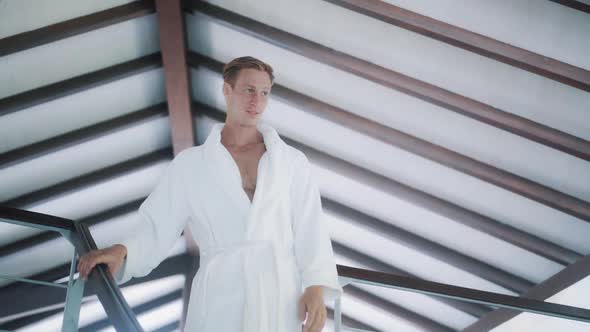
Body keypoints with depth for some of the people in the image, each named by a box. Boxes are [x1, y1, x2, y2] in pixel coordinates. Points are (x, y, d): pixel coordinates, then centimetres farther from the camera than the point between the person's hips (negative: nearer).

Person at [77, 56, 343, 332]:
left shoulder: (293, 162, 10)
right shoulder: (189, 164, 8)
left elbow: (310, 230, 4)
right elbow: (157, 231, 3)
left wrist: (317, 288, -11)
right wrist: (121, 252, -17)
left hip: (282, 303, 1)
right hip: (220, 303, -1)